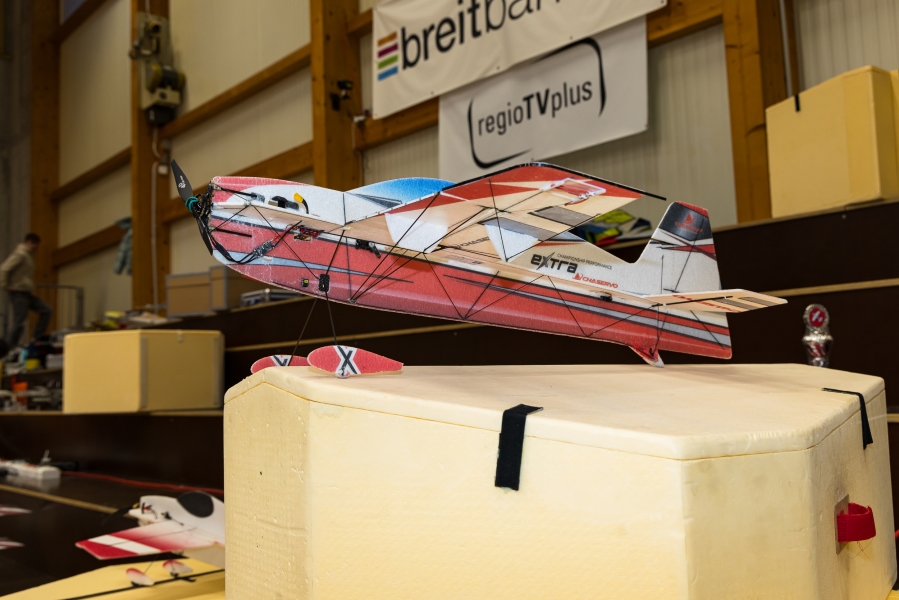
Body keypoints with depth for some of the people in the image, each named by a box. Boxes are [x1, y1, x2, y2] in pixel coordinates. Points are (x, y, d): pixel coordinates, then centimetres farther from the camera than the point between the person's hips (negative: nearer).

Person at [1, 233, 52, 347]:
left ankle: (38, 339, 7)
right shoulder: (20, 254, -13)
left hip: (27, 293, 10)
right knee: (19, 322, -8)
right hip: (18, 293, -10)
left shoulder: (28, 255, 17)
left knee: (46, 311, 5)